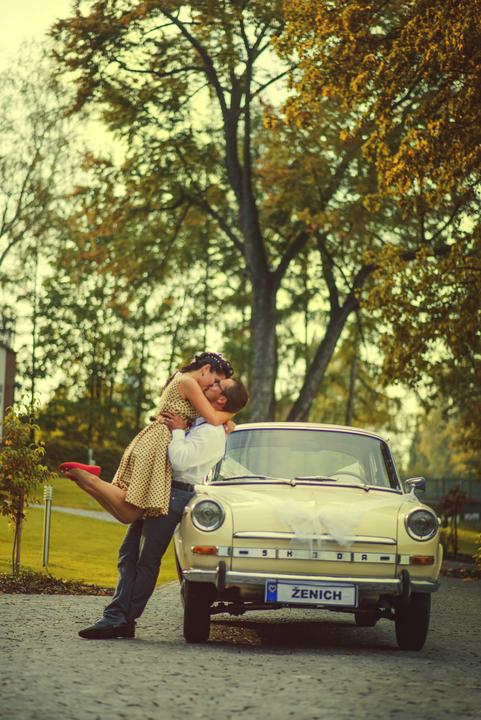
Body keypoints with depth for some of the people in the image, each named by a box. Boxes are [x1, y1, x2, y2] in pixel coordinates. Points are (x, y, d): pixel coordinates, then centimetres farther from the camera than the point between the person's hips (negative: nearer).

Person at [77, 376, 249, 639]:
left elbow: (180, 459, -24)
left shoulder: (212, 433, -14)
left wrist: (177, 430, -11)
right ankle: (117, 618, 1)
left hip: (174, 494, -10)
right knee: (129, 554, 4)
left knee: (146, 560, -8)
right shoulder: (197, 422, 17)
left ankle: (123, 619, -6)